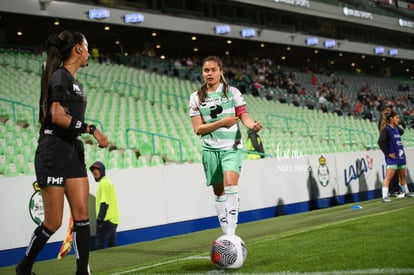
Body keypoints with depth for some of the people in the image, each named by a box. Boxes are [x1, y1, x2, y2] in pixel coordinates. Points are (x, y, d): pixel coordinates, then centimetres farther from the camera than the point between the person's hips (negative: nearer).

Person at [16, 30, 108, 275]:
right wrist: (91, 129, -21)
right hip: (53, 153, -9)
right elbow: (57, 116, -22)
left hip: (73, 152, 9)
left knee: (82, 214, 1)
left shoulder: (74, 80, 17)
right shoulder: (61, 76, -11)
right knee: (54, 222, -3)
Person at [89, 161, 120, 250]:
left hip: (106, 220, -10)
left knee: (99, 246, -11)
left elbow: (104, 203, -18)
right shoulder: (108, 182, 20)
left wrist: (100, 219, -20)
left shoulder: (103, 183, -10)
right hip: (113, 220, 10)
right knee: (112, 246, 12)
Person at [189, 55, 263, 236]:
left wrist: (253, 125, -24)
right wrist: (222, 122, -13)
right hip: (210, 149, 2)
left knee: (230, 183, -22)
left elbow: (244, 116, -1)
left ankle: (231, 234, -23)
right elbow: (197, 129, -1)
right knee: (219, 192, 6)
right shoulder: (196, 97, 5)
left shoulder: (232, 92, 4)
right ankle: (226, 234, 17)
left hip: (232, 147, -2)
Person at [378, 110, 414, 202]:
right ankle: (385, 196, -14)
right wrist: (388, 153, -19)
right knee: (389, 177, -13)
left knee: (403, 176, 20)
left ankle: (406, 192, 36)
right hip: (392, 158, -8)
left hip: (400, 156, 8)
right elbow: (381, 142, -22)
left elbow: (401, 132, 35)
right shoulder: (386, 130, -13)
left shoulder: (396, 128, 11)